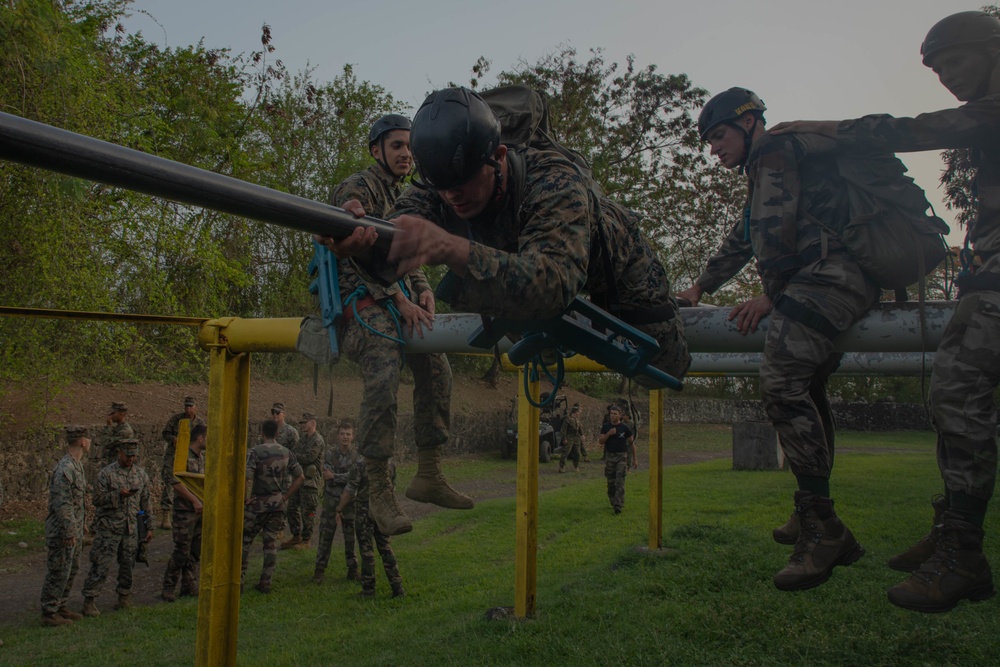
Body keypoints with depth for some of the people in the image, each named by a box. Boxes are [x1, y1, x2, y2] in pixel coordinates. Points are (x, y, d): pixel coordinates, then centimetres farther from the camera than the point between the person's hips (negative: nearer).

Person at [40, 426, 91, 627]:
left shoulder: (77, 465, 10)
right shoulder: (65, 469, -21)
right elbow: (61, 504, -24)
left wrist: (79, 531, 21)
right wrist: (69, 533, -21)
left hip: (74, 530, 10)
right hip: (62, 532, -10)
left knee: (71, 571, 17)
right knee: (58, 573, -1)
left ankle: (60, 608, 27)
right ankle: (49, 614, 8)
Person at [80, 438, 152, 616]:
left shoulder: (141, 475, 9)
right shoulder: (106, 473, -5)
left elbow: (145, 503, 14)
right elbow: (97, 499, -9)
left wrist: (149, 527, 12)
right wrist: (118, 494, -23)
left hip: (131, 529, 4)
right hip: (109, 527, -4)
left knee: (127, 565, 10)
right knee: (101, 565, -5)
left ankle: (124, 598, 24)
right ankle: (89, 601, 3)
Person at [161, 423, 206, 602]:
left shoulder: (201, 457, 12)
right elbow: (176, 483, -22)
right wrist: (194, 500, -21)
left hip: (199, 511, 8)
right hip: (185, 511, -8)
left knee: (195, 551, 11)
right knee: (181, 552, -5)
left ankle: (189, 587, 19)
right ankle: (168, 588, 7)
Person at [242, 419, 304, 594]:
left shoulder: (256, 452, -13)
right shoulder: (286, 453, 2)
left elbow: (247, 477, -25)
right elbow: (300, 477, 3)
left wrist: (247, 498, -12)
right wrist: (285, 496, 7)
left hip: (258, 503, -4)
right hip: (277, 503, 4)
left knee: (245, 541, 10)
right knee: (271, 543, 10)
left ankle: (239, 580, 11)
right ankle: (265, 583, 11)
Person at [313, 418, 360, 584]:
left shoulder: (358, 455, -3)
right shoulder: (330, 454, -3)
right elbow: (328, 477, -11)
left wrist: (335, 476, -13)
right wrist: (345, 478, -17)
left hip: (350, 502, 0)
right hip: (331, 501, 0)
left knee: (351, 537, 9)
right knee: (325, 536, 4)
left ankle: (352, 569, 21)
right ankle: (319, 570, 14)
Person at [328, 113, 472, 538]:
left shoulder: (404, 198, 24)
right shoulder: (358, 188, -3)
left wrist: (423, 289, 0)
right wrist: (399, 299, -22)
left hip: (398, 297, 9)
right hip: (362, 296, -9)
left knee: (436, 370, -3)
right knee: (383, 377, -27)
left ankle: (428, 476, 5)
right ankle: (380, 493, -24)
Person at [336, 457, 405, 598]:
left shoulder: (361, 464, -17)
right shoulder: (391, 463, -1)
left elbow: (350, 491, -13)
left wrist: (340, 509, 1)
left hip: (364, 511, -4)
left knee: (366, 549, 5)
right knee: (385, 547, 13)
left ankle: (368, 589, 10)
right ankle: (397, 587, 10)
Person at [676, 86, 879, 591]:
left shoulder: (773, 153, 0)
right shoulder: (771, 167, 33)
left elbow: (774, 229, -12)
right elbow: (742, 239, 40)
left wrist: (771, 295, -5)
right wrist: (700, 287, 41)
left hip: (834, 272, -11)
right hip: (855, 278, 11)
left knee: (781, 382, -21)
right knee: (804, 387, 13)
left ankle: (821, 525, -19)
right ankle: (818, 525, 21)